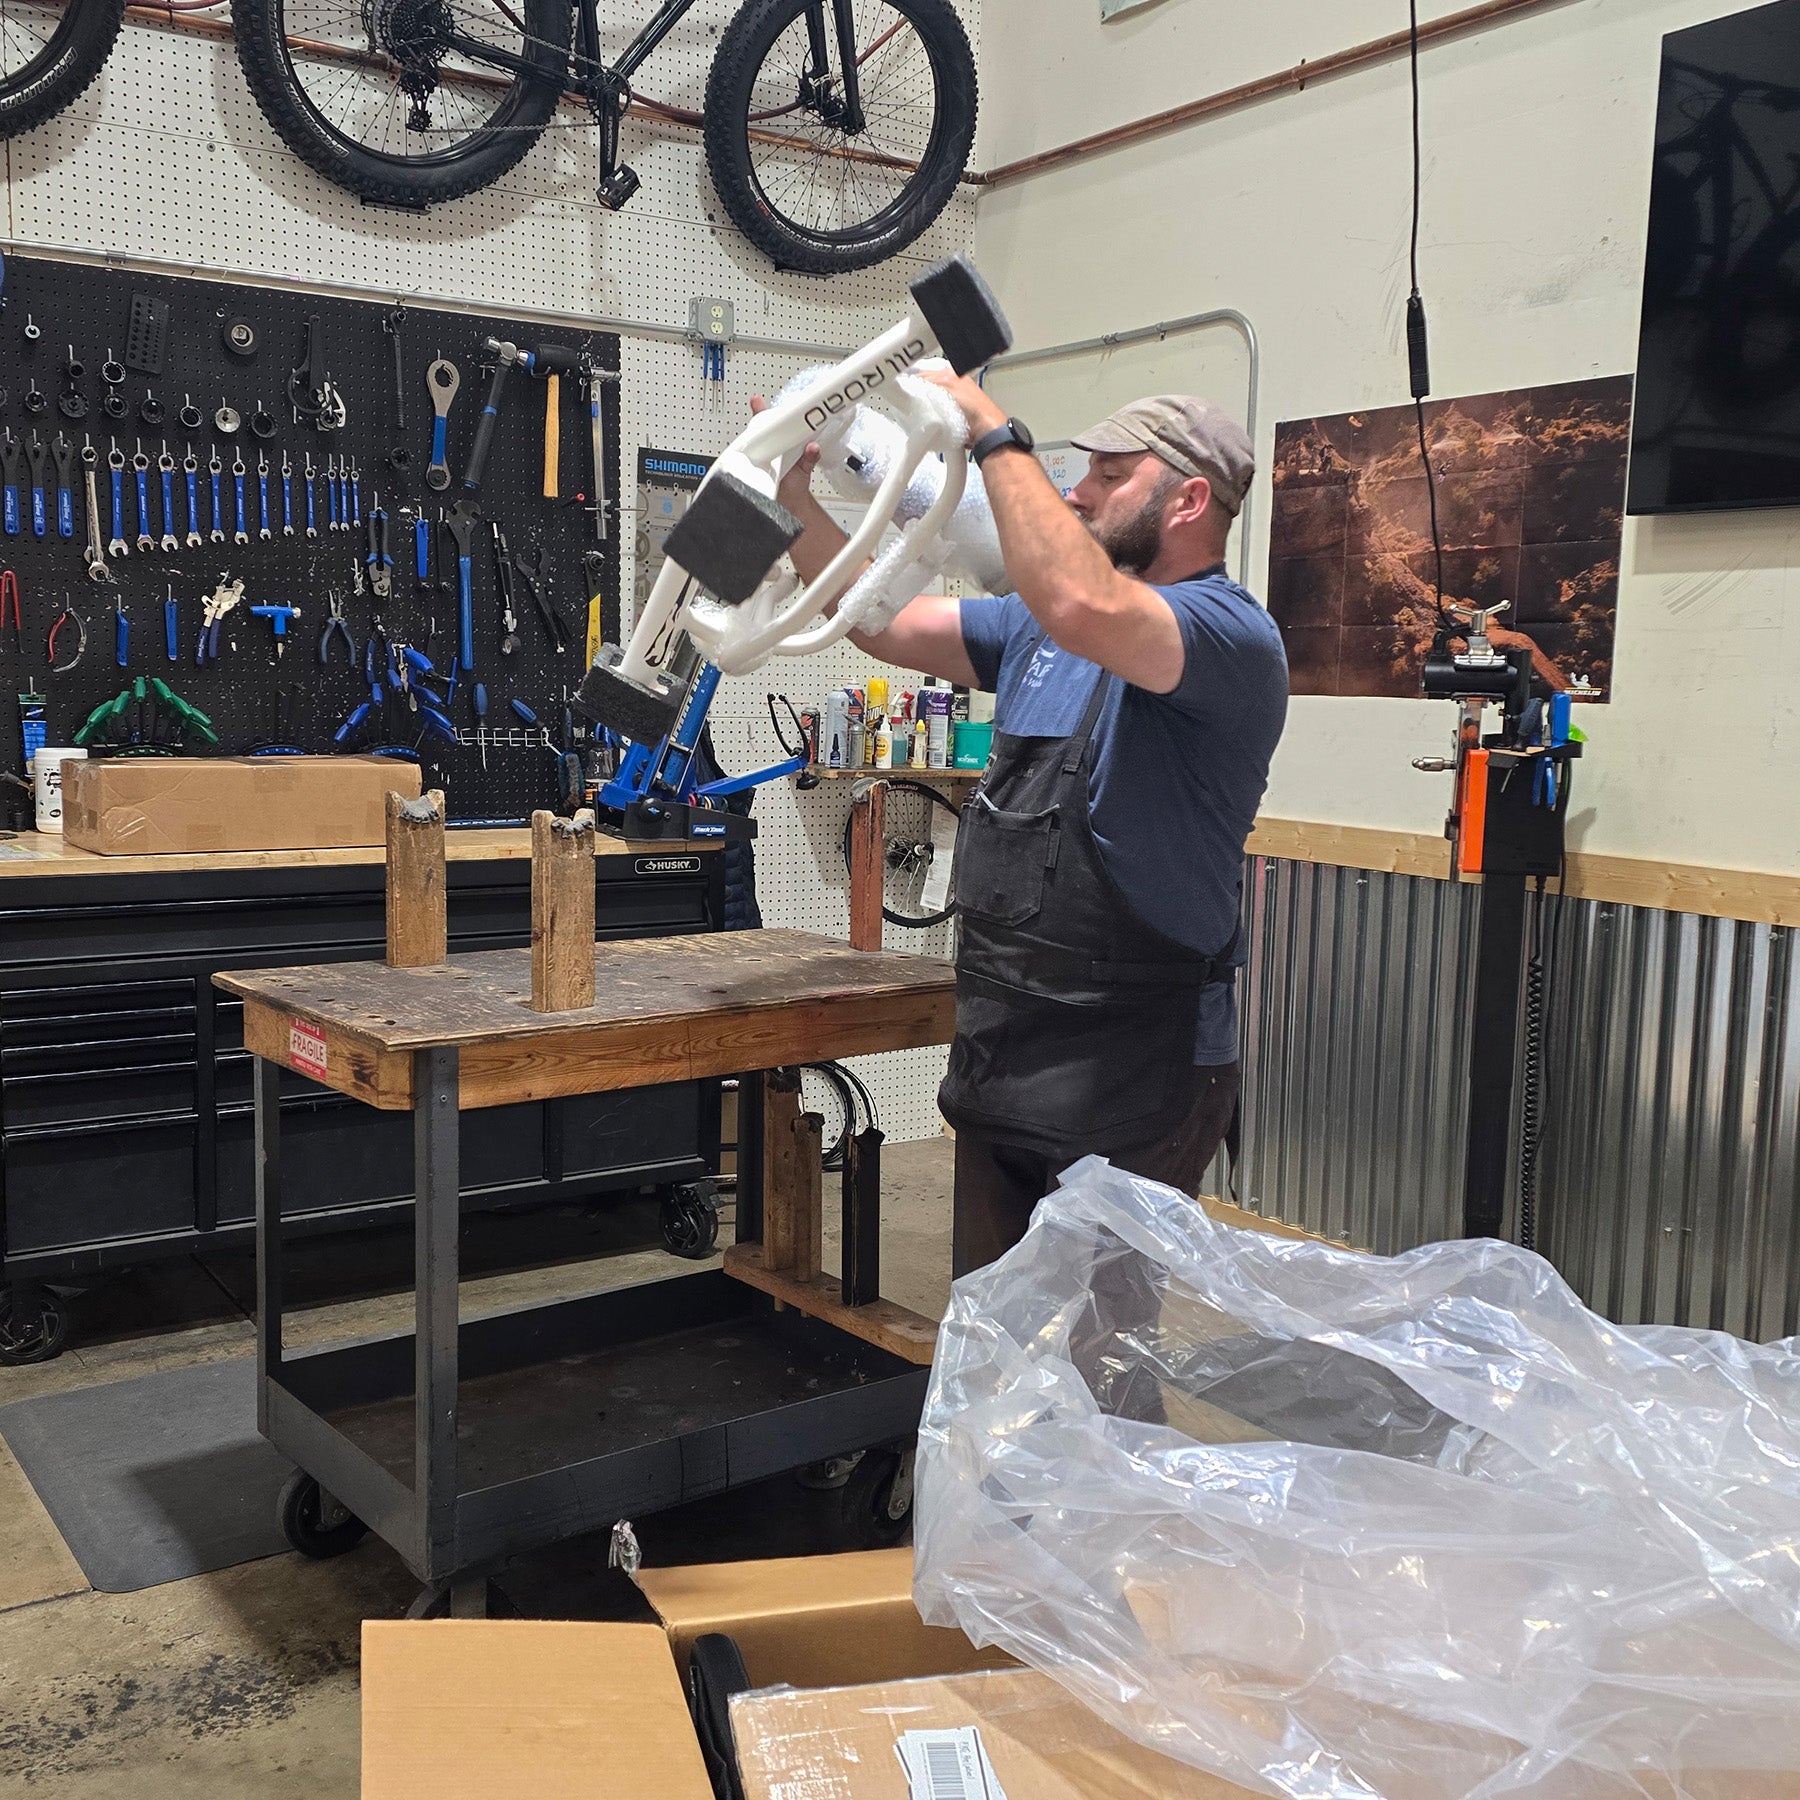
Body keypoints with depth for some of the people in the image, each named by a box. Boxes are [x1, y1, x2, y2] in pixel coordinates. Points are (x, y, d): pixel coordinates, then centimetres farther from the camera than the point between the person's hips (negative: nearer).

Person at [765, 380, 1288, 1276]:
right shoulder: (1038, 626, 14)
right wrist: (799, 498, 5)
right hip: (1001, 1066, 8)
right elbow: (889, 625, 17)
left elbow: (1084, 608, -34)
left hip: (1130, 1092, -8)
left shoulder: (1233, 634, -15)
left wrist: (994, 433, -24)